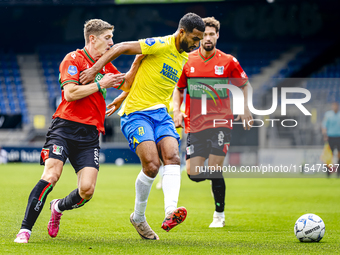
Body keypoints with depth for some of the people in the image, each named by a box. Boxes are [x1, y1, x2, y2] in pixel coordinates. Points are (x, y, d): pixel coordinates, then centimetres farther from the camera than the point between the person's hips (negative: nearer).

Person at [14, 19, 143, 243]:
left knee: (87, 190, -10)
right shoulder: (73, 59, -2)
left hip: (90, 134, 5)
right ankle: (25, 230, -14)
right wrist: (100, 84, -9)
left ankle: (58, 208, 24)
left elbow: (126, 84, 30)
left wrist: (139, 59, 16)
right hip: (65, 128, -5)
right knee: (51, 176, -22)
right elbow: (70, 93, -13)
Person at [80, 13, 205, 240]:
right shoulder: (161, 45, -11)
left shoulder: (184, 57, 15)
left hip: (160, 112, 7)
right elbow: (122, 48, -10)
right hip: (136, 113, -7)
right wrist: (95, 70, -15)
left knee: (172, 158, -17)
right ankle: (138, 217, 4)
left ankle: (170, 212, -31)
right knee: (152, 165, -18)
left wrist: (119, 101, 26)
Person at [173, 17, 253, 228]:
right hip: (195, 125, 2)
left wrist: (245, 108, 2)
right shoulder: (187, 61, 3)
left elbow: (244, 84, 13)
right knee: (194, 174, -2)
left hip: (220, 123, -2)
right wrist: (177, 110, 0)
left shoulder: (228, 62, -1)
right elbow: (178, 88, 15)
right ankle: (217, 175, 34)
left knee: (215, 172, -10)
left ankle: (219, 215, 10)